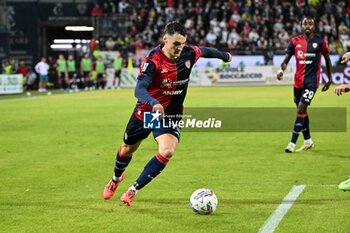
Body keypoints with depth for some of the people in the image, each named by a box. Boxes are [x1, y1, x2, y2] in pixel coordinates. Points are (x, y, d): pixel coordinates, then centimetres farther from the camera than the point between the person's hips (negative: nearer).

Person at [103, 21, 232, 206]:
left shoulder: (189, 53, -13)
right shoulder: (152, 61, -28)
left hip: (171, 114, 2)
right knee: (128, 149, 18)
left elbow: (205, 51, 12)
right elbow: (139, 89, -40)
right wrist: (154, 103, -60)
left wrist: (225, 56, 30)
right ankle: (116, 179, 53)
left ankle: (133, 190, -9)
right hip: (145, 112, -2)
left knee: (167, 152, -23)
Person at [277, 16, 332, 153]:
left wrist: (329, 80, 12)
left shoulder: (320, 41, -1)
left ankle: (292, 143, -15)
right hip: (298, 81, 4)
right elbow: (286, 60, 2)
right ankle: (308, 141, 31)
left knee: (301, 109, -15)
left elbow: (327, 59, 10)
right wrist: (281, 70, -19)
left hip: (312, 81, -4)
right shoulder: (295, 41, 4)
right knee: (302, 111, 14)